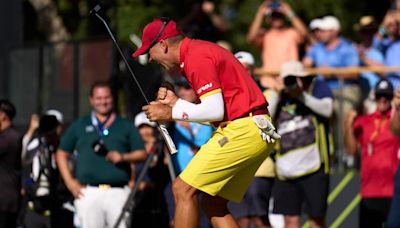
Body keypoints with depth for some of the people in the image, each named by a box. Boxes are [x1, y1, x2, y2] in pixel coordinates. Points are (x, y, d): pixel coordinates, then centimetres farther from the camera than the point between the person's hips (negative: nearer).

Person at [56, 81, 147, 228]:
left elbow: (142, 154, 13)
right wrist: (70, 182, 5)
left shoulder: (125, 126, 16)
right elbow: (62, 154, 17)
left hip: (118, 193, 0)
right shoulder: (79, 126, 16)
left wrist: (123, 157, -7)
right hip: (88, 192, 0)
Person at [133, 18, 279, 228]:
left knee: (183, 189, -10)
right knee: (213, 203, 13)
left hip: (242, 131, -10)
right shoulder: (199, 51, 22)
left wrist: (171, 113, -8)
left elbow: (215, 110, -18)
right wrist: (176, 103, 15)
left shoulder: (196, 56, -10)